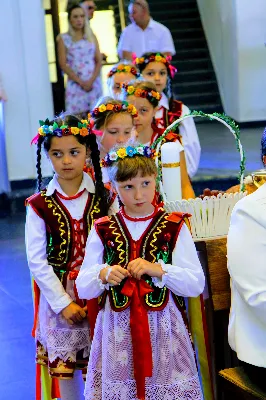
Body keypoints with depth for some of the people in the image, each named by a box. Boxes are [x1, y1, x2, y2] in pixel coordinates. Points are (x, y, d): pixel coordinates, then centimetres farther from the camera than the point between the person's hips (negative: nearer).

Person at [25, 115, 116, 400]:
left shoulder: (104, 197, -2)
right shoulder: (39, 205, -5)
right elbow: (37, 261, -5)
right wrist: (64, 303, -9)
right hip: (59, 296, 0)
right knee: (65, 368, 9)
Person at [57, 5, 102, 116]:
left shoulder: (91, 36, 12)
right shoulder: (63, 39, 4)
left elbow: (99, 61, 7)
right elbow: (63, 64, -2)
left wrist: (91, 80, -8)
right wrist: (80, 82, -10)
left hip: (93, 83, 3)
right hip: (75, 84, -2)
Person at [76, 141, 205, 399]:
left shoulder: (174, 227, 0)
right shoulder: (102, 230, 4)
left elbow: (196, 284, -6)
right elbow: (83, 288, 3)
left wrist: (158, 269, -18)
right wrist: (103, 275, -16)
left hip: (163, 328, -1)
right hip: (117, 328, 1)